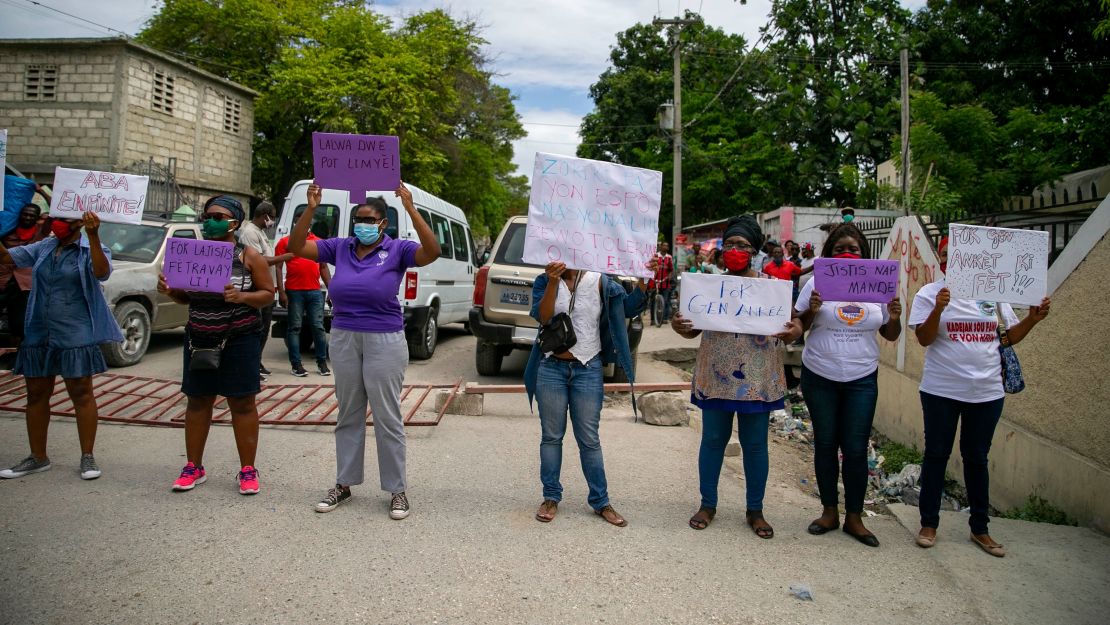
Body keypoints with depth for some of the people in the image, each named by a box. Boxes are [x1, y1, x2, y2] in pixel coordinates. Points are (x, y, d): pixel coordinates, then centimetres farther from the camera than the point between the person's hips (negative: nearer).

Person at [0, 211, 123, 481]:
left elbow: (102, 272, -26)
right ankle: (38, 457, 24)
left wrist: (93, 236, -37)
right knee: (36, 395, 11)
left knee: (81, 394, 0)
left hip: (76, 336, -6)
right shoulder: (43, 248, 10)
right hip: (38, 334, 6)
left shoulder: (90, 249, -5)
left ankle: (87, 456, 9)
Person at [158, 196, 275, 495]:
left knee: (242, 403, 2)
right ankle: (194, 467, 23)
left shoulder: (249, 256, -4)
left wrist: (242, 296, -22)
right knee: (197, 401, 10)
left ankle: (247, 470, 11)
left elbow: (268, 294, -4)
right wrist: (170, 290, -6)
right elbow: (186, 296, 15)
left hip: (240, 339, -4)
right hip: (199, 338, 4)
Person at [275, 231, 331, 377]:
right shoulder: (285, 242, 5)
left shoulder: (319, 242, 14)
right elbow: (278, 268, 1)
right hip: (294, 292, -2)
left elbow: (324, 268, 17)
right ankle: (296, 364, 7)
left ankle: (322, 363, 12)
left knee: (318, 327, 4)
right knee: (295, 327, 2)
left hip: (315, 291, 2)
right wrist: (281, 292, -8)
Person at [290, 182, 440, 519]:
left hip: (385, 342, -4)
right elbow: (296, 247, 2)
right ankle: (344, 485, 27)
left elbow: (432, 252, -23)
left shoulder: (397, 250, -6)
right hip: (343, 339, 5)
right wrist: (311, 209, -10)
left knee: (388, 418, 2)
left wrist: (411, 209, -29)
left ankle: (397, 490, 14)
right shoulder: (340, 248, 5)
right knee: (348, 415, 15)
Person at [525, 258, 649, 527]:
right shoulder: (544, 282, 1)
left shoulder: (599, 281, 0)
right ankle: (551, 497, 23)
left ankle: (600, 502, 18)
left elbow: (628, 308, -7)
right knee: (551, 436, 10)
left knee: (589, 440, 6)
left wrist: (643, 279, -21)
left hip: (588, 371, 0)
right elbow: (542, 317, -14)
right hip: (551, 369, 1)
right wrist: (553, 282, -25)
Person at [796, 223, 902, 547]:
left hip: (861, 379, 1)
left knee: (856, 448, 2)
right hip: (819, 377, -1)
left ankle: (854, 517, 17)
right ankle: (829, 511, 24)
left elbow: (890, 335, 9)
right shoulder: (817, 283, -3)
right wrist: (811, 310, -20)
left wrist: (895, 317, -11)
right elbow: (799, 327, -1)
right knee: (825, 444, 9)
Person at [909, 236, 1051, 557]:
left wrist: (1032, 319, -6)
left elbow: (1010, 336, 11)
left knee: (977, 458, 13)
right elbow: (924, 339, -11)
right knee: (936, 454, 6)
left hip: (987, 391, 3)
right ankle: (929, 524, 19)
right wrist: (938, 309, -25)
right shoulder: (930, 293, -4)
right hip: (942, 389, -2)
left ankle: (980, 528, 25)